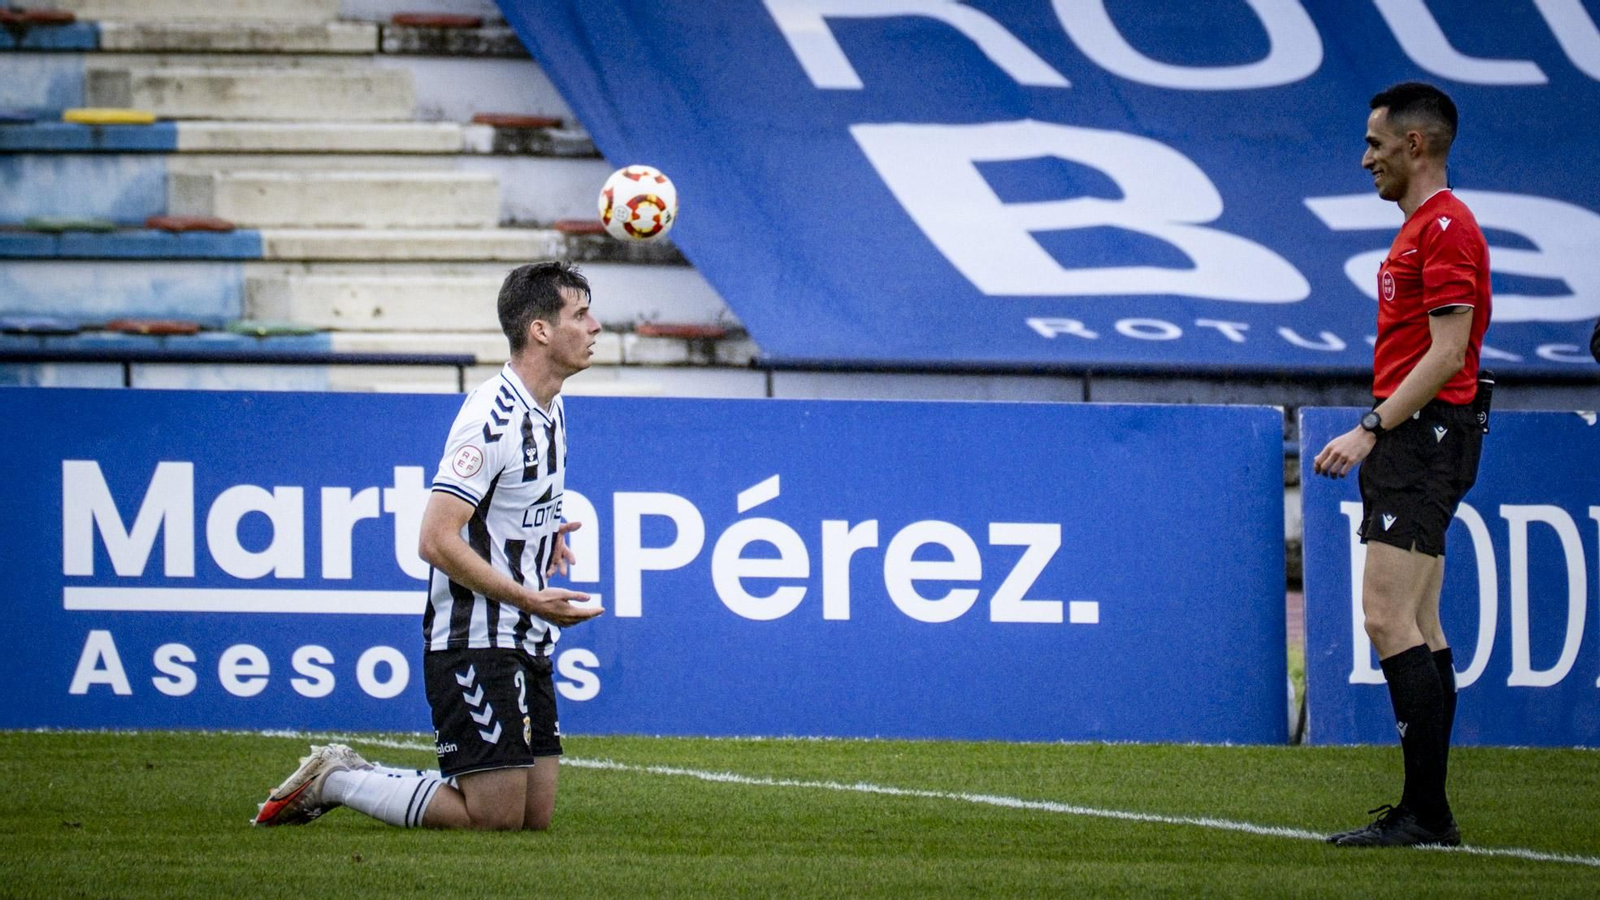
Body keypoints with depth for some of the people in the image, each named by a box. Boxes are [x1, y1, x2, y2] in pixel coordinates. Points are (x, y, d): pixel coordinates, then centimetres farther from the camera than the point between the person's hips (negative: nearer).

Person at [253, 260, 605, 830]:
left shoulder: (551, 413, 12)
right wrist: (528, 598, -24)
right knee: (496, 819, -12)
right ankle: (334, 782, 4)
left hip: (526, 645, 9)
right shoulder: (493, 417, -18)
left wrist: (541, 539, 8)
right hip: (473, 647, -9)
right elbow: (437, 542, -23)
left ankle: (350, 777, 18)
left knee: (536, 818, 6)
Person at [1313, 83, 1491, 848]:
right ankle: (1427, 813, 9)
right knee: (1417, 626, 9)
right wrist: (1377, 436, 21)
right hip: (1412, 440, 11)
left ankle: (1425, 809, -18)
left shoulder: (1446, 227, -13)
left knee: (1389, 617, -16)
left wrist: (1371, 429, -21)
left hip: (1423, 436, -11)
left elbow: (1447, 352, -20)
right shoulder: (1421, 228, 19)